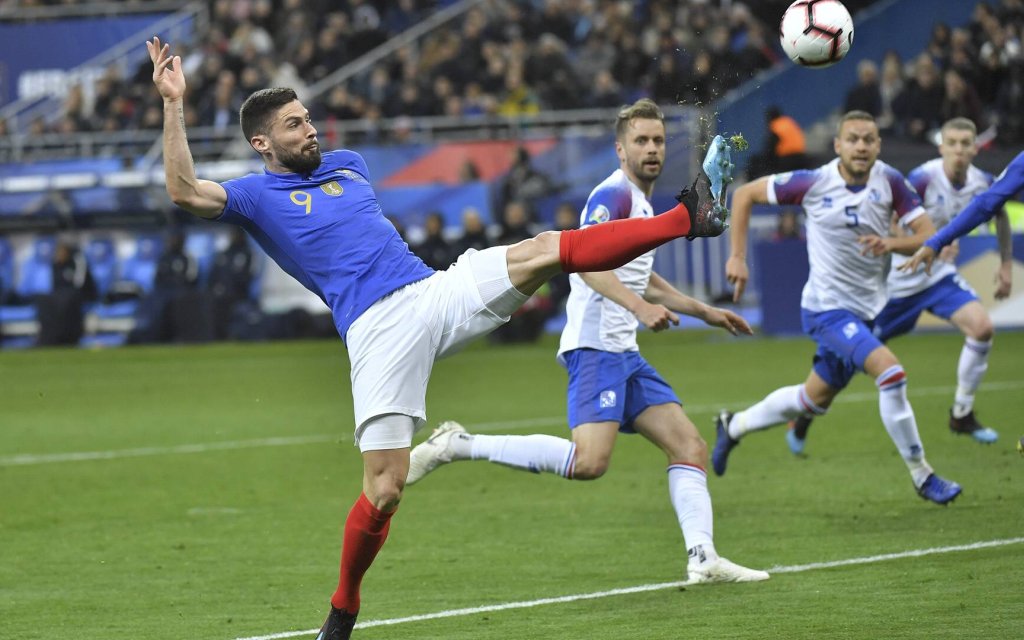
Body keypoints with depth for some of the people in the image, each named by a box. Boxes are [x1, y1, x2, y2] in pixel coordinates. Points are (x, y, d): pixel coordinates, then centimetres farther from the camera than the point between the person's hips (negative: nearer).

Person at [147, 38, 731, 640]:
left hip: (438, 291, 5)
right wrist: (174, 104, -14)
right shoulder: (257, 195, 5)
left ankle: (686, 219, -16)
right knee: (384, 491, -11)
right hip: (378, 329, -5)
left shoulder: (347, 164, 24)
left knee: (547, 249, -12)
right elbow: (186, 192, -12)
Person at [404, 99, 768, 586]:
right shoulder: (614, 194, -8)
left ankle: (703, 559, -4)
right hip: (596, 346, -10)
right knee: (589, 462, -24)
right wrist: (640, 306, -34)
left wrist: (705, 312, 41)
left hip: (624, 353, 10)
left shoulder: (642, 202, 22)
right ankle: (460, 446, -16)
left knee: (690, 446, 1)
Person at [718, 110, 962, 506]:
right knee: (890, 372, -25)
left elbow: (929, 236, -8)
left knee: (815, 400, 21)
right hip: (827, 308, -6)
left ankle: (734, 426, 45)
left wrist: (892, 244, -28)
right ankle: (921, 476, -13)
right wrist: (737, 257, -8)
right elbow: (745, 195, -3)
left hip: (866, 309, 6)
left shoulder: (890, 181, -7)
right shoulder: (815, 183, -15)